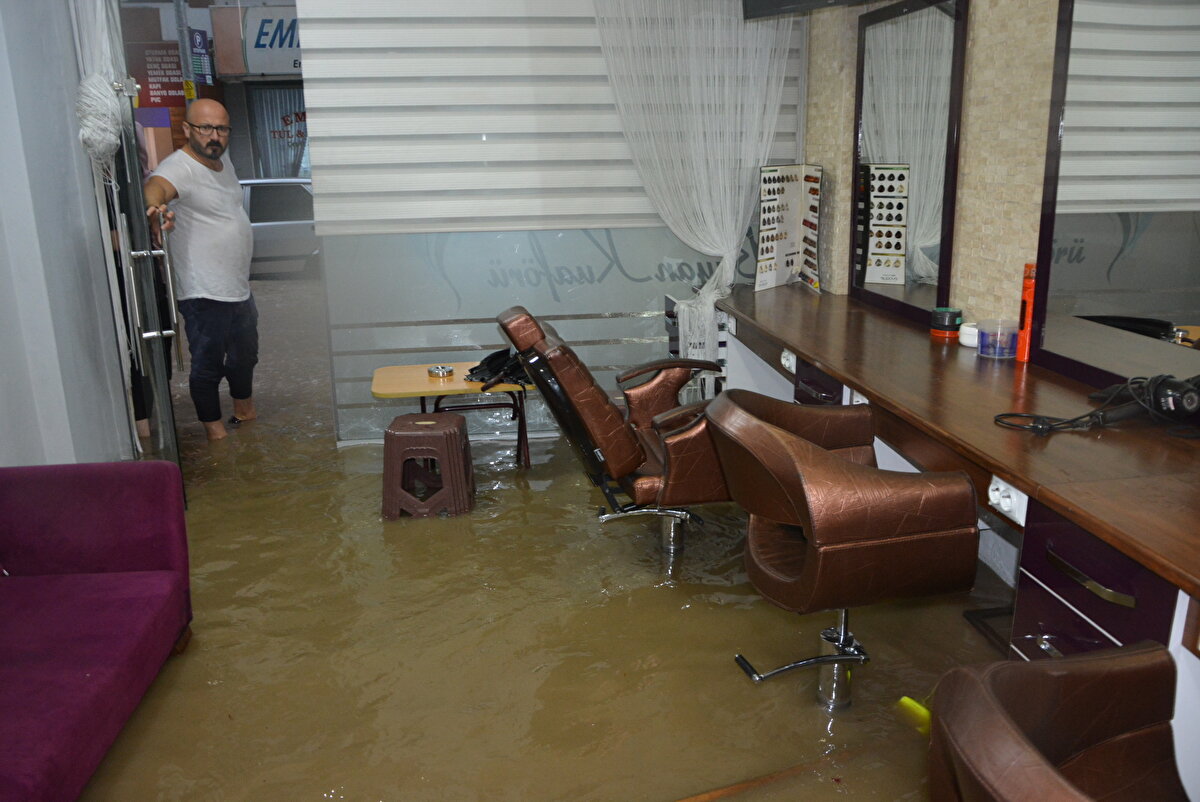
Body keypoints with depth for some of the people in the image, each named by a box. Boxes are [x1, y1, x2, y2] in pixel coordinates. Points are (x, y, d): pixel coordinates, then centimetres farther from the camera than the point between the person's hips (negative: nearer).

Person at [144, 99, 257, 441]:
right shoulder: (179, 167, -20)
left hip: (239, 287, 9)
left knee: (244, 356, 24)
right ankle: (216, 433, 14)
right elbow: (156, 185, -42)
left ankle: (245, 412, 43)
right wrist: (156, 207, -65)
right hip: (204, 294, -9)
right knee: (208, 367, 2)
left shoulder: (222, 159, 7)